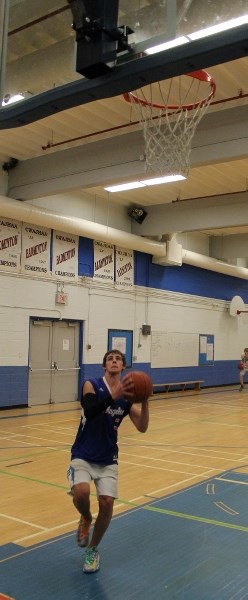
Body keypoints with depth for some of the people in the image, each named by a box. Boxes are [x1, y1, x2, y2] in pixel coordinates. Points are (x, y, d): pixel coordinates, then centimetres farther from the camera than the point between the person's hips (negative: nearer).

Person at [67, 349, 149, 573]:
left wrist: (144, 402, -25)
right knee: (81, 492, -27)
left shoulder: (128, 395, -1)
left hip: (108, 459, 3)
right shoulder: (92, 385, -10)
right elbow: (89, 412, -30)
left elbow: (142, 427, -9)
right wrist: (114, 395, -42)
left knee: (107, 502, -11)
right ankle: (86, 519, 11)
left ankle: (92, 549, 18)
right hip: (83, 456, -3)